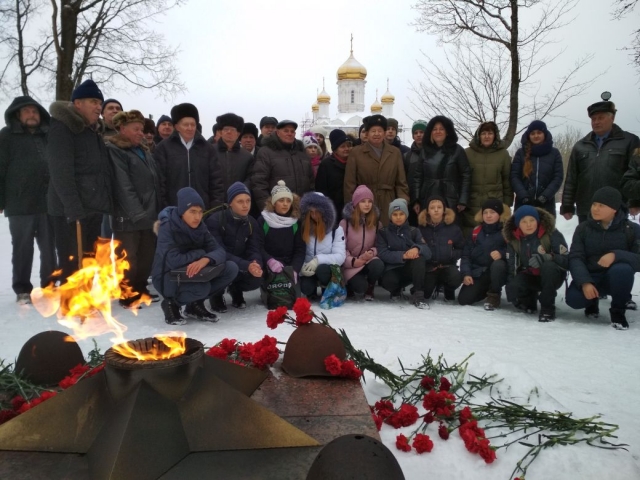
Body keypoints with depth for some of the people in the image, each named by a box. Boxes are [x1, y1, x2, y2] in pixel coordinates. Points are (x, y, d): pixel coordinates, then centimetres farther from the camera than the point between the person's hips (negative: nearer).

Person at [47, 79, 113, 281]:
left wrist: (105, 204, 11)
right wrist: (73, 209, -25)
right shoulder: (61, 127, -8)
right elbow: (61, 173, -18)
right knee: (72, 267, -7)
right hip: (71, 211, -8)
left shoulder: (93, 131, 19)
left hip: (93, 208, 8)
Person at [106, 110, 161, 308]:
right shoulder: (115, 150, -8)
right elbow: (123, 187, -17)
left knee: (147, 255, 13)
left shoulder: (144, 151, 18)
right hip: (128, 217, -8)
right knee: (129, 257, 1)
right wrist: (138, 214, -22)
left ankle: (140, 288, 28)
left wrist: (156, 212, 9)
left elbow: (155, 182, 17)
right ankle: (127, 294, 13)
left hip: (150, 214, 8)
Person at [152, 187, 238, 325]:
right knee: (202, 288, -36)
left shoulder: (200, 227, -3)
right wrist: (200, 253, -20)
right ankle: (171, 304, -4)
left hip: (193, 273, 7)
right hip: (169, 277, -7)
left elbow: (219, 251, -13)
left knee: (231, 268, -12)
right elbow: (173, 261, -33)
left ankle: (195, 304, 1)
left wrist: (206, 259, -35)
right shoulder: (167, 227, -21)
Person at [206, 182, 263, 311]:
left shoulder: (251, 223, -3)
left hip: (240, 267, 5)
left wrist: (256, 265, -35)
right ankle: (217, 293, -2)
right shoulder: (215, 220, -21)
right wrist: (246, 265, -41)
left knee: (256, 278, -25)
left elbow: (254, 250, -9)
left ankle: (235, 289, 11)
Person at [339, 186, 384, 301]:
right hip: (351, 263, -3)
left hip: (369, 260, 3)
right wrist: (352, 261, -22)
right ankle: (359, 289, 12)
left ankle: (369, 290, -2)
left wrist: (372, 252, -19)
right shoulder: (345, 222, -3)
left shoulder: (376, 222, 7)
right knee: (360, 286, -31)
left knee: (378, 265, -35)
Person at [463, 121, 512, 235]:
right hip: (471, 205, 0)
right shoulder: (467, 153, 2)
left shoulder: (503, 154, 5)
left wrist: (507, 203, 5)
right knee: (469, 235, 3)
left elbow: (507, 180, 7)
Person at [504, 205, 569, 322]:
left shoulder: (552, 234, -17)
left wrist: (546, 257, -39)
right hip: (528, 276, 3)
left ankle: (548, 308, -21)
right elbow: (511, 266, -1)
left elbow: (567, 260, -20)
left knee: (549, 266, -37)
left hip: (551, 276, -3)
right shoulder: (513, 239, -6)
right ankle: (529, 301, 9)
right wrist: (511, 289, -11)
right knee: (513, 289, -29)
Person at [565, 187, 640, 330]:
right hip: (590, 276, 1)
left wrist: (616, 255, -34)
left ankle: (618, 311, -9)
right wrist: (585, 282, -27)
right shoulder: (583, 228, -1)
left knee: (622, 269, -36)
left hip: (616, 279, -1)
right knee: (573, 298, -29)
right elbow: (575, 258, -10)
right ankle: (592, 302, 13)